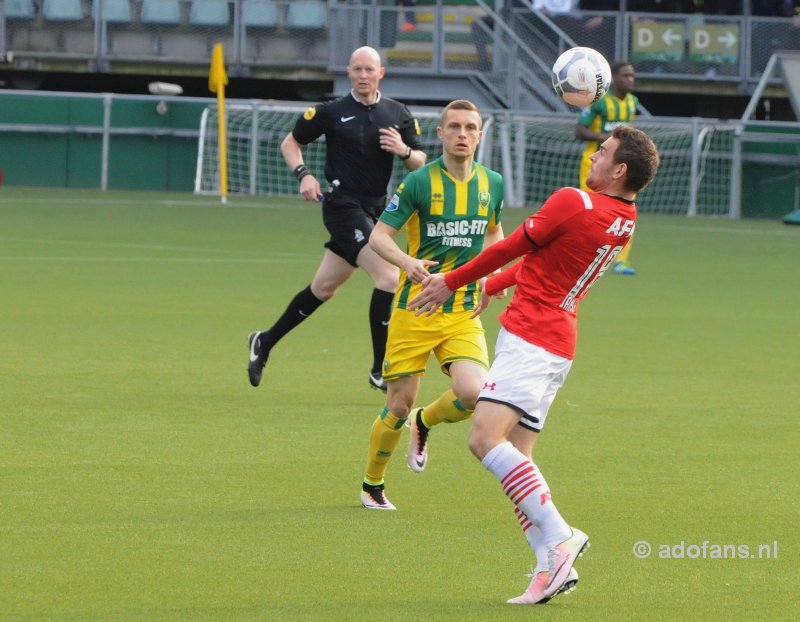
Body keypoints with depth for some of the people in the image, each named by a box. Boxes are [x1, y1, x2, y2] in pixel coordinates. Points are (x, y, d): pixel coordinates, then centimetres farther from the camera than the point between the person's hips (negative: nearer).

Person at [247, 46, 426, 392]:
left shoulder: (397, 115, 7)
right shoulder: (331, 112, -4)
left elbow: (420, 163, 9)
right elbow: (290, 143, 7)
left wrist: (405, 151, -13)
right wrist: (303, 174, -11)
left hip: (375, 208, 6)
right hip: (344, 205, -6)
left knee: (323, 288, 15)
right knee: (388, 277, -19)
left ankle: (265, 342, 33)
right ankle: (380, 369, -13)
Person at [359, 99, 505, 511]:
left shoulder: (492, 184, 5)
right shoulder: (419, 182, -8)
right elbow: (379, 236, -9)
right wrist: (407, 261, -29)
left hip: (464, 313, 3)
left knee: (473, 392, -19)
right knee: (399, 405, 0)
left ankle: (425, 423, 16)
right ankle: (372, 486, 24)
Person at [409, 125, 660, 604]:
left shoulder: (573, 202, -14)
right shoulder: (624, 221, 12)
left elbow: (513, 247, -5)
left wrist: (451, 282, 8)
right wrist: (491, 287, 38)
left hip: (530, 337, -9)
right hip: (558, 346, 9)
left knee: (486, 438, -19)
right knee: (515, 456, 9)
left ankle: (558, 537, -25)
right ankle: (552, 567, 0)